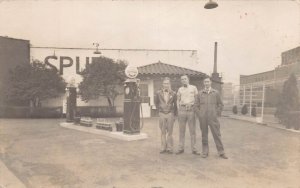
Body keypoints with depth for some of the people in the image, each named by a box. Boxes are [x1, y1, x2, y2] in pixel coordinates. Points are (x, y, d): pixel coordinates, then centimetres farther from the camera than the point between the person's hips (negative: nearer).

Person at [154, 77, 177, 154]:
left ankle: (169, 148, 11)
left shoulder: (173, 93, -1)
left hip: (170, 114, -1)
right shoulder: (158, 93, 0)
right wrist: (159, 109, 10)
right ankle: (163, 148, 14)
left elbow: (175, 104, 7)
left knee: (170, 132, 3)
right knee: (163, 132, 6)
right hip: (162, 114, 1)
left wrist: (174, 114, 5)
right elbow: (156, 102, 15)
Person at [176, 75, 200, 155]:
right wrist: (178, 110, 4)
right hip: (182, 109, 2)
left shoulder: (193, 88, 5)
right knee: (181, 130, 4)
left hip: (191, 110, -2)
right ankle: (181, 148, 11)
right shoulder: (180, 89, 11)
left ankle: (194, 149, 7)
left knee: (192, 130, 0)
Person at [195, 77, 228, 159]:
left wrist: (217, 114, 1)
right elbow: (196, 105, 9)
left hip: (213, 118, -1)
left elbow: (220, 104, 10)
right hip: (203, 118, 1)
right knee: (204, 135, 6)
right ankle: (205, 152, 16)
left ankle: (221, 152, 10)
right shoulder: (200, 93, 6)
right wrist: (199, 115, 0)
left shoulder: (216, 93, 5)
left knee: (217, 134, 1)